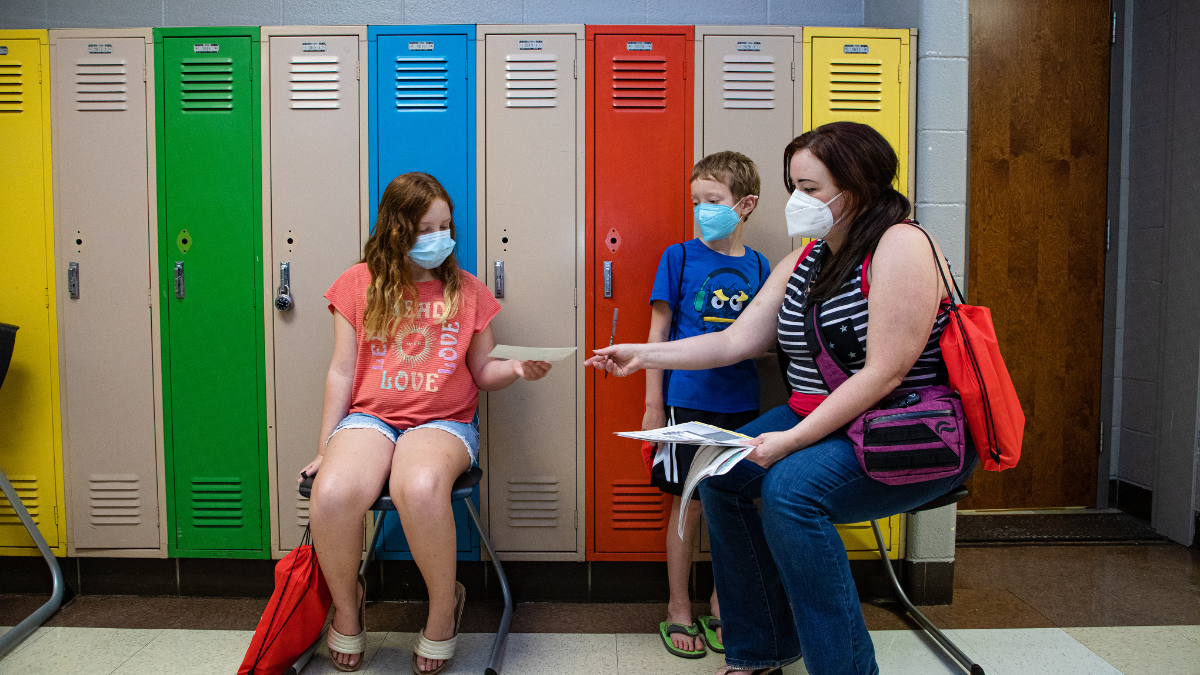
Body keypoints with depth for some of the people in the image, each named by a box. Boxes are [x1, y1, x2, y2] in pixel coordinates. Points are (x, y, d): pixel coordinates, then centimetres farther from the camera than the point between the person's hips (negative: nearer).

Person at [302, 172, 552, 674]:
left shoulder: (467, 291, 11)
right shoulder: (359, 284, 9)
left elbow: (482, 373, 13)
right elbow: (343, 371, 9)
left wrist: (516, 368, -9)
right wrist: (326, 446, 4)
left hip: (443, 420, -1)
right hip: (369, 416, 1)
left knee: (420, 487, -36)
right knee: (332, 493, -31)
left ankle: (444, 609, -7)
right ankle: (346, 605, 2)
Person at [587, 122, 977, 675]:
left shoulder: (900, 246, -16)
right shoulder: (800, 265, 9)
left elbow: (884, 373, -22)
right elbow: (737, 340, 8)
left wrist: (793, 440, -26)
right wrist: (643, 355, 3)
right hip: (819, 419, 9)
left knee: (790, 486, -30)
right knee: (720, 471, -3)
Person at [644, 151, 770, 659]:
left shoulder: (757, 266, 7)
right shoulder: (680, 257, -1)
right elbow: (659, 332, -2)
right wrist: (653, 403, -4)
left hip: (740, 404, 3)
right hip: (688, 402, -3)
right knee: (690, 506, 3)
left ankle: (722, 608, 26)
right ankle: (679, 611, 20)